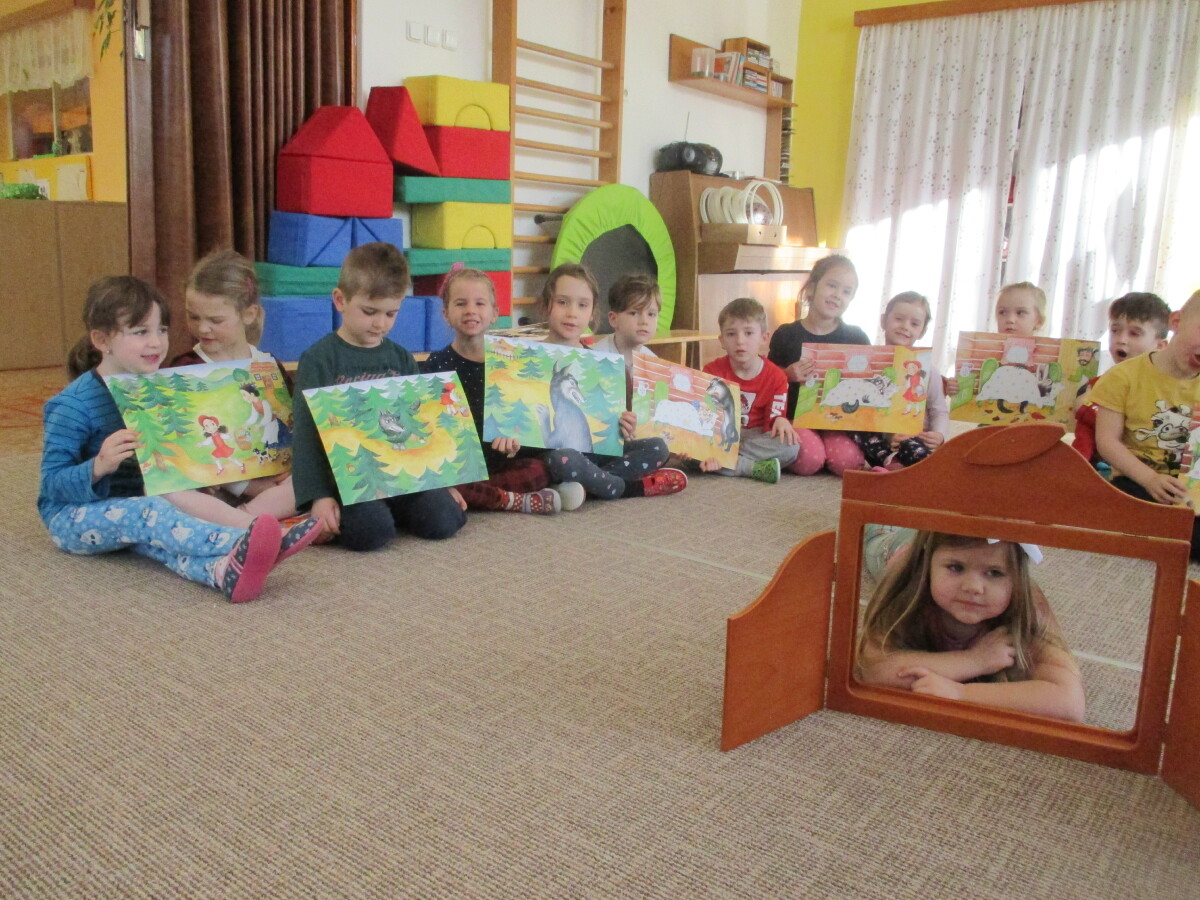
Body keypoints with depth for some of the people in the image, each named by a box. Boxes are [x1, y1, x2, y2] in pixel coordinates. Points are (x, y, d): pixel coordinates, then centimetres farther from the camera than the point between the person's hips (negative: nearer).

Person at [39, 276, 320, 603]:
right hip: (73, 515, -5)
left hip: (134, 509, 5)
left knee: (157, 537, -30)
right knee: (147, 514, -36)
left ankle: (223, 570, -64)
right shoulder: (73, 405, -15)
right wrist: (98, 467, -36)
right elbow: (53, 482, -17)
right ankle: (241, 543, -60)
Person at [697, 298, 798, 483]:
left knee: (791, 447, -29)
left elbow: (775, 416, -4)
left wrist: (780, 420, -31)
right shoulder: (713, 371, -5)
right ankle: (754, 468, -30)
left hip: (755, 437, 0)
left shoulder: (776, 376, -3)